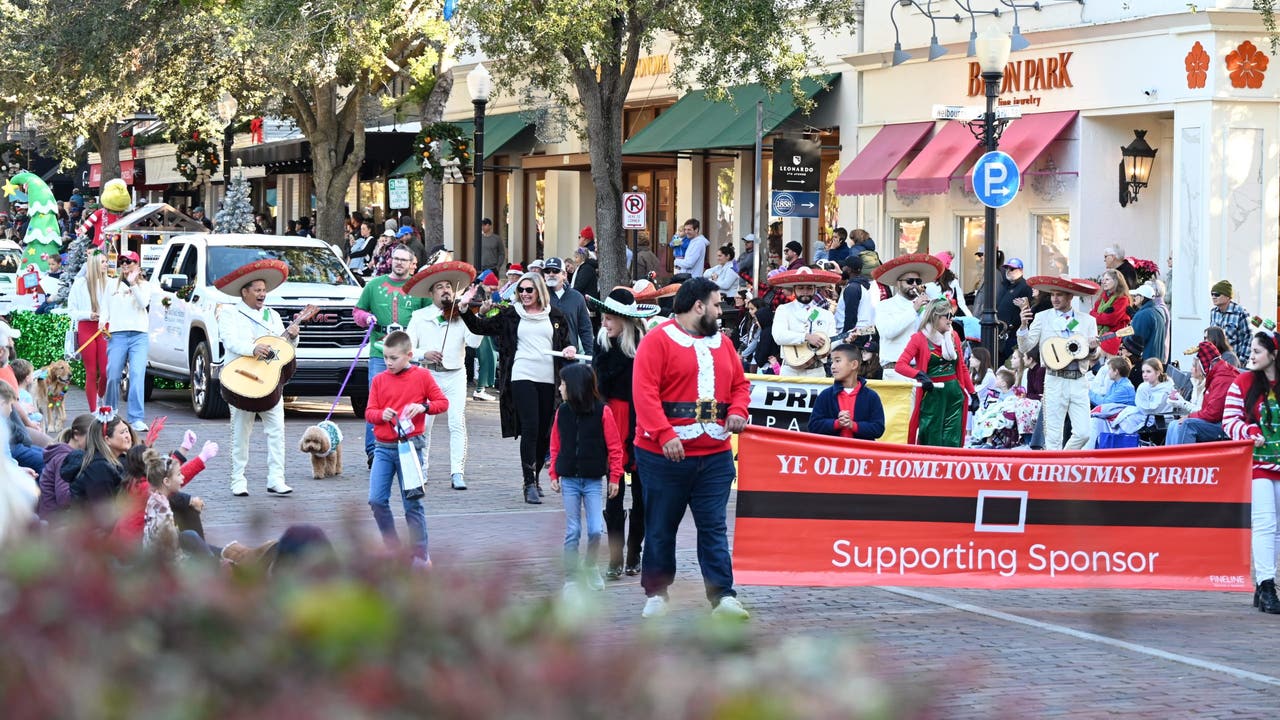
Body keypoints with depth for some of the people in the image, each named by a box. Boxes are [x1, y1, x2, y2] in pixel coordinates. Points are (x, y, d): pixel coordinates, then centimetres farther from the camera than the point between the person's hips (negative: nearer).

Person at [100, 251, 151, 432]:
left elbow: (144, 303, -2)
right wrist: (102, 321, -2)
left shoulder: (144, 285, 15)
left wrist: (133, 284, -8)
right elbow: (105, 307, 17)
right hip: (117, 334, 1)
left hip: (139, 335, -1)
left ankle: (136, 418, -18)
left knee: (137, 375, -14)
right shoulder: (112, 285, 20)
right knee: (113, 376, -3)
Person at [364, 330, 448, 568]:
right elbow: (369, 412, 7)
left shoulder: (422, 376, 0)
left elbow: (443, 402, 3)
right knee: (377, 500, -5)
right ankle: (393, 548, 10)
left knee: (412, 503, 0)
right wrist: (381, 415, -15)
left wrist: (423, 407, -15)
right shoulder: (379, 380, 7)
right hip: (383, 448, 3)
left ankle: (421, 554, 8)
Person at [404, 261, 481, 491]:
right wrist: (424, 354, -18)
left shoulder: (461, 316, 4)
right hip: (428, 375, 1)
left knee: (457, 423, -12)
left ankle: (457, 473, -13)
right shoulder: (420, 317, 6)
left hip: (455, 375, -1)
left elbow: (474, 342, -10)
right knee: (423, 425, 2)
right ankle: (420, 469, 21)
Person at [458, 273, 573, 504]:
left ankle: (534, 477, 24)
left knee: (545, 432, 6)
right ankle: (529, 484, -14)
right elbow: (481, 327, 7)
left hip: (549, 379, 3)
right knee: (530, 429, -14)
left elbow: (566, 340, 20)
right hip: (522, 378, -3)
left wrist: (569, 349, -2)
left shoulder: (555, 315, 12)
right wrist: (465, 308, -6)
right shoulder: (510, 314, 7)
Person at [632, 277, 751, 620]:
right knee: (661, 527, 7)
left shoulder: (722, 343, 15)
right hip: (664, 455, -4)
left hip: (715, 455, 4)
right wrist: (664, 434, -24)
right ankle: (656, 594, 18)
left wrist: (738, 411, -1)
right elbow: (645, 392, -14)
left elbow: (740, 384, 21)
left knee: (714, 528, -1)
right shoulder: (658, 341, -6)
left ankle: (723, 596, -5)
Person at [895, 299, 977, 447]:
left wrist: (973, 393, 15)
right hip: (932, 394, -4)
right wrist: (920, 375, -29)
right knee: (932, 443, -2)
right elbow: (900, 366, -13)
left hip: (955, 393, 4)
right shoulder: (920, 338, -4)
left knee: (952, 442, 1)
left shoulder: (953, 336, 11)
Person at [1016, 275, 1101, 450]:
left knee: (1083, 434, -4)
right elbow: (1025, 347, 1)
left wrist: (1093, 349, -10)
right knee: (1053, 436, -4)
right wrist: (1024, 325, -15)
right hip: (1055, 381, -2)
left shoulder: (1087, 320, 11)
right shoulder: (1042, 318, 7)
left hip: (1079, 381, 2)